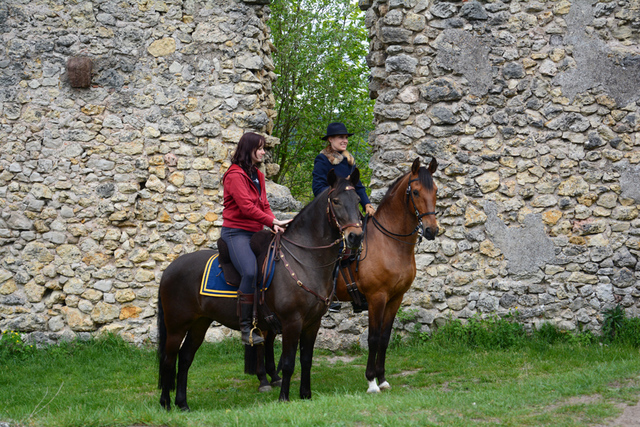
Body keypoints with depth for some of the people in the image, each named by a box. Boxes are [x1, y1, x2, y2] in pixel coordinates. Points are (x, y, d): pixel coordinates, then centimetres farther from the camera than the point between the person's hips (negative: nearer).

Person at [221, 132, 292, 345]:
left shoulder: (257, 175, 19)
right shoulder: (235, 175, -9)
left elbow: (264, 205, 16)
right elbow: (246, 207, -18)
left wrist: (273, 223, -3)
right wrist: (274, 221, -18)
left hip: (255, 232, 9)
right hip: (236, 232, -9)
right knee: (251, 272, -29)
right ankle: (246, 328, -27)